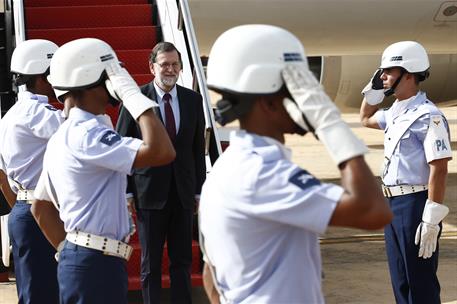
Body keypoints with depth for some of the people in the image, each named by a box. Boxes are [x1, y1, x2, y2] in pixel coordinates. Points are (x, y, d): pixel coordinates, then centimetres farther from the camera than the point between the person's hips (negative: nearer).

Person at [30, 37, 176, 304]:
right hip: (96, 265, -10)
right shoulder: (88, 134, -17)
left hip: (77, 259, 10)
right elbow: (162, 153, -28)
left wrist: (67, 250, 17)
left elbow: (41, 207, 19)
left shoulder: (63, 136, 14)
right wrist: (133, 94, -19)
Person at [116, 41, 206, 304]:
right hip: (150, 192, -3)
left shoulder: (193, 100, 4)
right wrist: (125, 193, -6)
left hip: (183, 192, 3)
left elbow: (198, 148, 8)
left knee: (182, 261, 9)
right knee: (151, 263, 7)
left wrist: (199, 189, 6)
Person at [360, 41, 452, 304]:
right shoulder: (395, 112, 13)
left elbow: (439, 169, -20)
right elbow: (366, 119, 35)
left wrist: (432, 219, -24)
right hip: (392, 203, 9)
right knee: (401, 282, 16)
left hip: (415, 204, -9)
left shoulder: (427, 116, -16)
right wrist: (374, 89, 18)